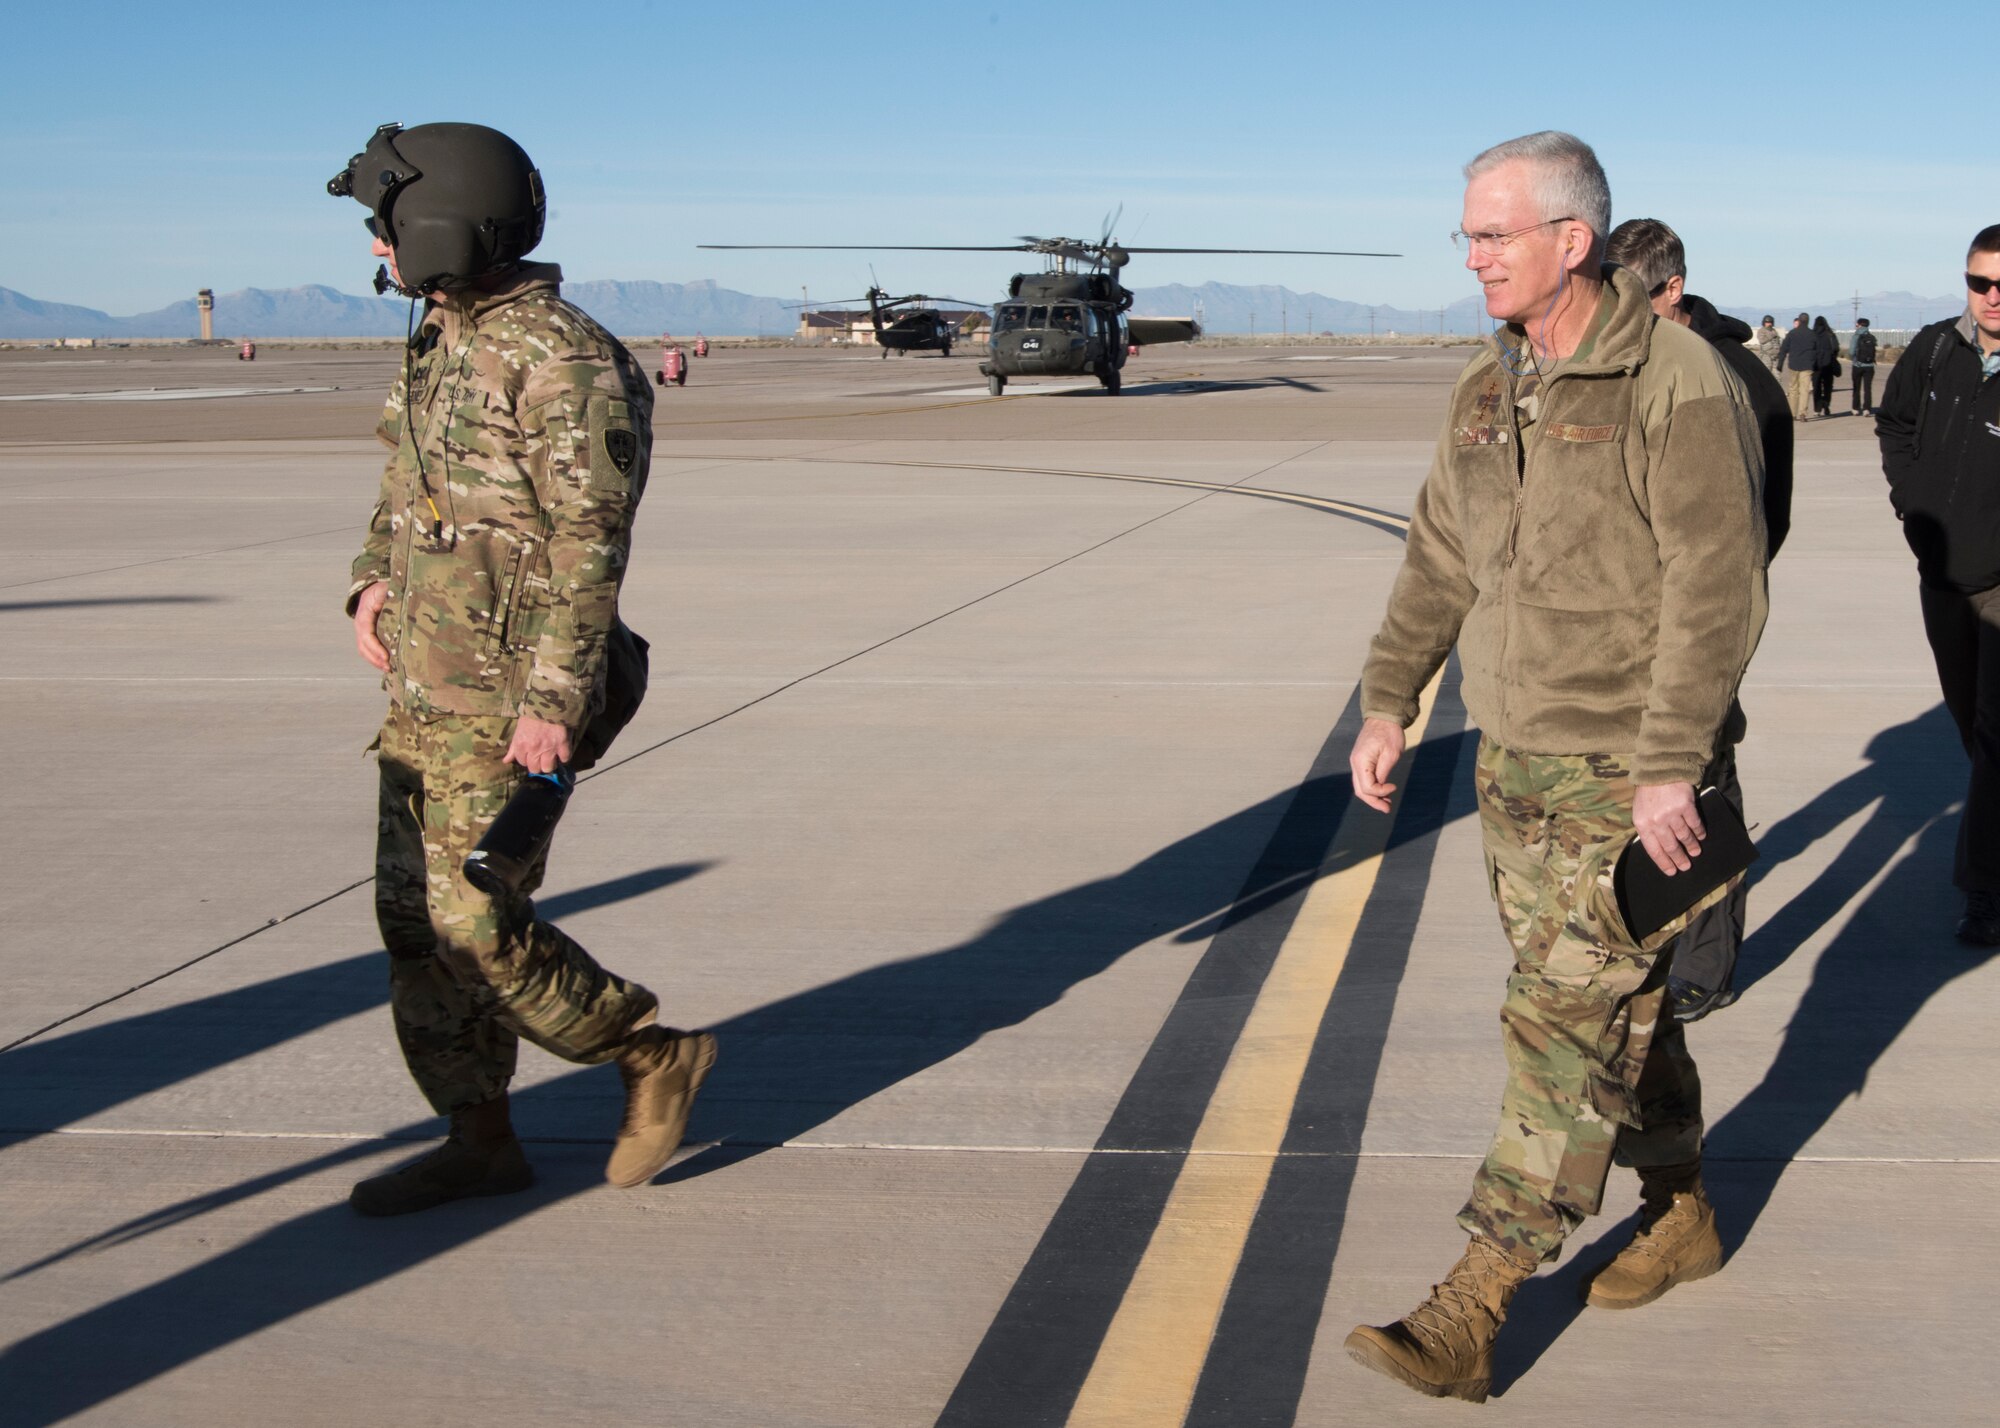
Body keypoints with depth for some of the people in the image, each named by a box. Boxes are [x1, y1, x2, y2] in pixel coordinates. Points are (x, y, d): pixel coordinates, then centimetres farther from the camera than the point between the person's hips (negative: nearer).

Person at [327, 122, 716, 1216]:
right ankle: (478, 1141, 21)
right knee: (415, 917, 10)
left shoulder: (562, 361, -16)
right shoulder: (440, 346, 12)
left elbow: (591, 541, -20)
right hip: (425, 684, 9)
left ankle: (654, 1055, 13)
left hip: (509, 698, -9)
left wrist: (552, 701, -23)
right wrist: (376, 581, 6)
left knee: (475, 923, -7)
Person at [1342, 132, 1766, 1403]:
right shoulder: (1488, 391, 8)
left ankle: (1474, 1308, -3)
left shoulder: (1677, 383, -16)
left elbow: (1716, 592, -19)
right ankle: (1682, 1215, 36)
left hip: (1628, 778, -7)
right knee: (1615, 1006, 18)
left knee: (1568, 1023, -5)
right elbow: (1441, 561, 15)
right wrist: (1389, 705, 9)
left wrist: (1668, 770, -22)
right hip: (1516, 763, 8)